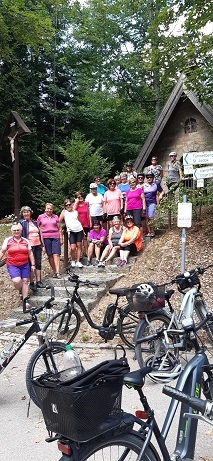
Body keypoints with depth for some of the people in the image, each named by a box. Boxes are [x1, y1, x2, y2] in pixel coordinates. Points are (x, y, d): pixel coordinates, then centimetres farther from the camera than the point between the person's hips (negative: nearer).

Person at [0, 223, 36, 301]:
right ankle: (20, 291, 15)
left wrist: (33, 265, 5)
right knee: (17, 281, -19)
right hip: (12, 265, -2)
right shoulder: (7, 240, 1)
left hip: (25, 265, 2)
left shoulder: (26, 241, 5)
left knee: (25, 281, 2)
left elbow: (30, 254, 8)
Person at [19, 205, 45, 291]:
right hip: (29, 246, -5)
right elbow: (20, 234, -6)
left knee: (38, 264, 7)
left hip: (37, 245, 5)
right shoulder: (21, 222, -1)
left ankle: (38, 282, 15)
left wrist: (41, 245, 15)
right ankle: (32, 283, 8)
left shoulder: (35, 222, 15)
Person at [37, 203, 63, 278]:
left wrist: (61, 239, 10)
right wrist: (40, 240, 4)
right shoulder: (40, 217, 7)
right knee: (50, 255, 3)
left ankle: (57, 272, -13)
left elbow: (59, 228, 14)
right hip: (46, 238, 0)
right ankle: (54, 271, 10)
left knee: (56, 254, -9)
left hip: (55, 237, 0)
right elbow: (38, 228, 9)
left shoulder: (55, 217, 11)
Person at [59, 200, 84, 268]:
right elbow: (59, 221, -2)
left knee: (79, 246, 4)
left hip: (79, 230, 2)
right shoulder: (64, 212, 3)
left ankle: (78, 261, 13)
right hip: (71, 231, -2)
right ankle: (73, 261, 15)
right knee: (73, 248, -10)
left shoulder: (75, 211, 9)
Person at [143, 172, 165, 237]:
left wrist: (161, 195, -4)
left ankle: (152, 232, -7)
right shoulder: (143, 186, 13)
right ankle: (149, 232, 6)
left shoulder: (156, 184, 8)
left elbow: (162, 191, 16)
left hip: (152, 203, -3)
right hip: (145, 203, 3)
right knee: (147, 218, 0)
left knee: (150, 217, -16)